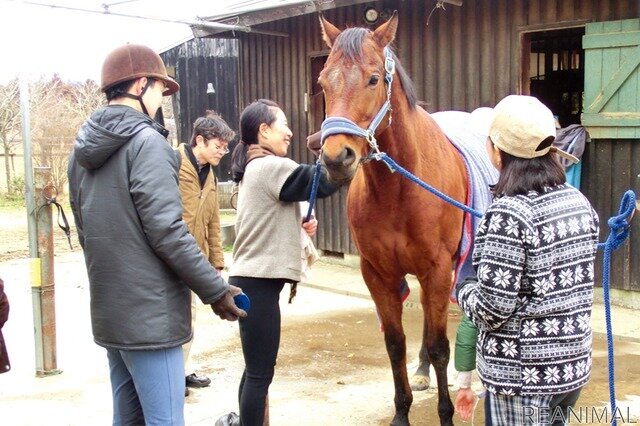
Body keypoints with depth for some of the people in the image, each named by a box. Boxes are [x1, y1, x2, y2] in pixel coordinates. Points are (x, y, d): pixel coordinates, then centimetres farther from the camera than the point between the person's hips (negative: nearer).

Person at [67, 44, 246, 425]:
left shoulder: (84, 149, 11)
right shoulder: (146, 141, -14)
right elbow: (168, 233, -19)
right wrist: (216, 290, -12)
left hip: (108, 310, 9)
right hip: (150, 313, -9)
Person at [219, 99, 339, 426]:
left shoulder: (255, 167, 17)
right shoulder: (271, 167, -14)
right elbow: (324, 181, -19)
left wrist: (300, 224, 6)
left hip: (253, 279, 10)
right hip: (258, 283, -10)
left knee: (256, 367, 20)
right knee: (260, 372, -3)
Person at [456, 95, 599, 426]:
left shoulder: (508, 214, -22)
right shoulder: (579, 202, 1)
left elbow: (492, 309, -22)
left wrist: (463, 289, -2)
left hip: (522, 376, -7)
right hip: (575, 365, 7)